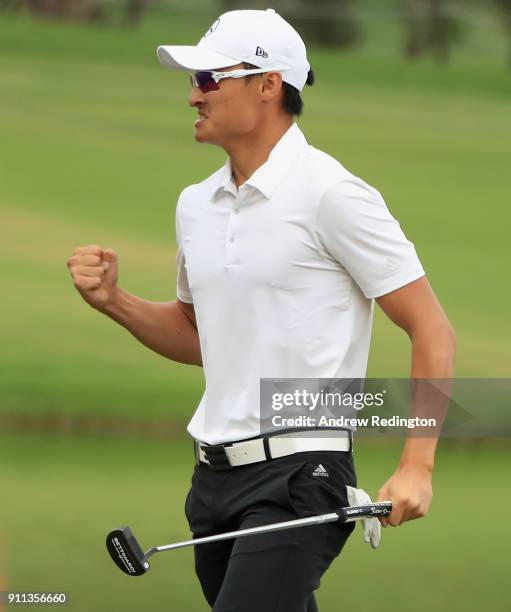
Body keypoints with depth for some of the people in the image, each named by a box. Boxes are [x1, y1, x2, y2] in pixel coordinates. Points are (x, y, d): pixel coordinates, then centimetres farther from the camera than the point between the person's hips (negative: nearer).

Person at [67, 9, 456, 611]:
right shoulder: (196, 205, 12)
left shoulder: (332, 195, -11)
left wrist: (416, 466, -17)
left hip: (298, 475, -8)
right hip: (217, 473, 8)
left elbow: (431, 328, -9)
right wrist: (114, 301, 8)